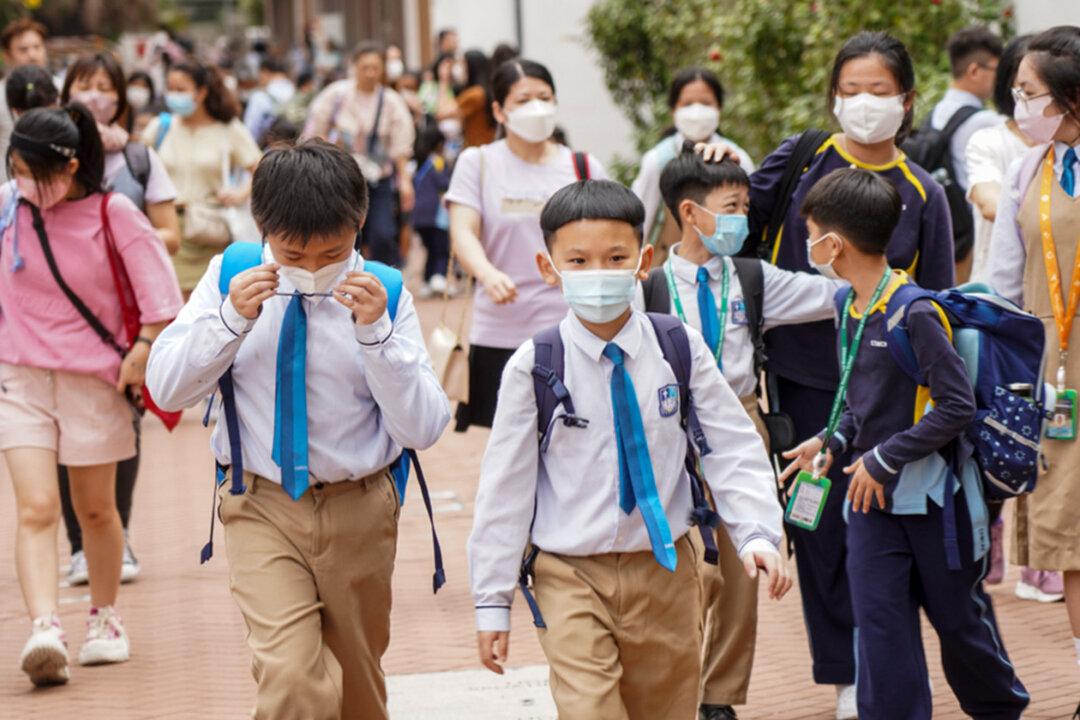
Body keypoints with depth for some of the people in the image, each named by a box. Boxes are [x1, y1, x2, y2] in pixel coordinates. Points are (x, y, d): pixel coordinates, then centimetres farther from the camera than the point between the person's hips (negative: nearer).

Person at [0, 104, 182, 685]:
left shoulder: (113, 214, -12)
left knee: (96, 510, 13)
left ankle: (104, 618, 33)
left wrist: (143, 351, -11)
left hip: (94, 378, -1)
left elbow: (161, 296, -9)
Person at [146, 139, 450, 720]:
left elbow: (424, 427, -11)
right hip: (262, 507, -1)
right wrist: (232, 318, -17)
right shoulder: (232, 277, -4)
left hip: (358, 513, 1)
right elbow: (166, 389, -4)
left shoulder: (382, 295, -7)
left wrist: (375, 331, -23)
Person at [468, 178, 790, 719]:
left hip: (665, 570, 3)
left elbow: (732, 450, 2)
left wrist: (756, 533, -14)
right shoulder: (534, 366, -7)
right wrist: (493, 600, -2)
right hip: (571, 576, -2)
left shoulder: (681, 350, -2)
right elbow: (505, 482, -3)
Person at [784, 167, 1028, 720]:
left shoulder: (915, 312, -20)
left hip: (934, 493, -6)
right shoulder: (847, 307, 5)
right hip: (872, 495, 6)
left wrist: (884, 459, -19)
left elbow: (956, 406, -21)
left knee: (958, 618, 11)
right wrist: (832, 441, 1)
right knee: (879, 626, 1)